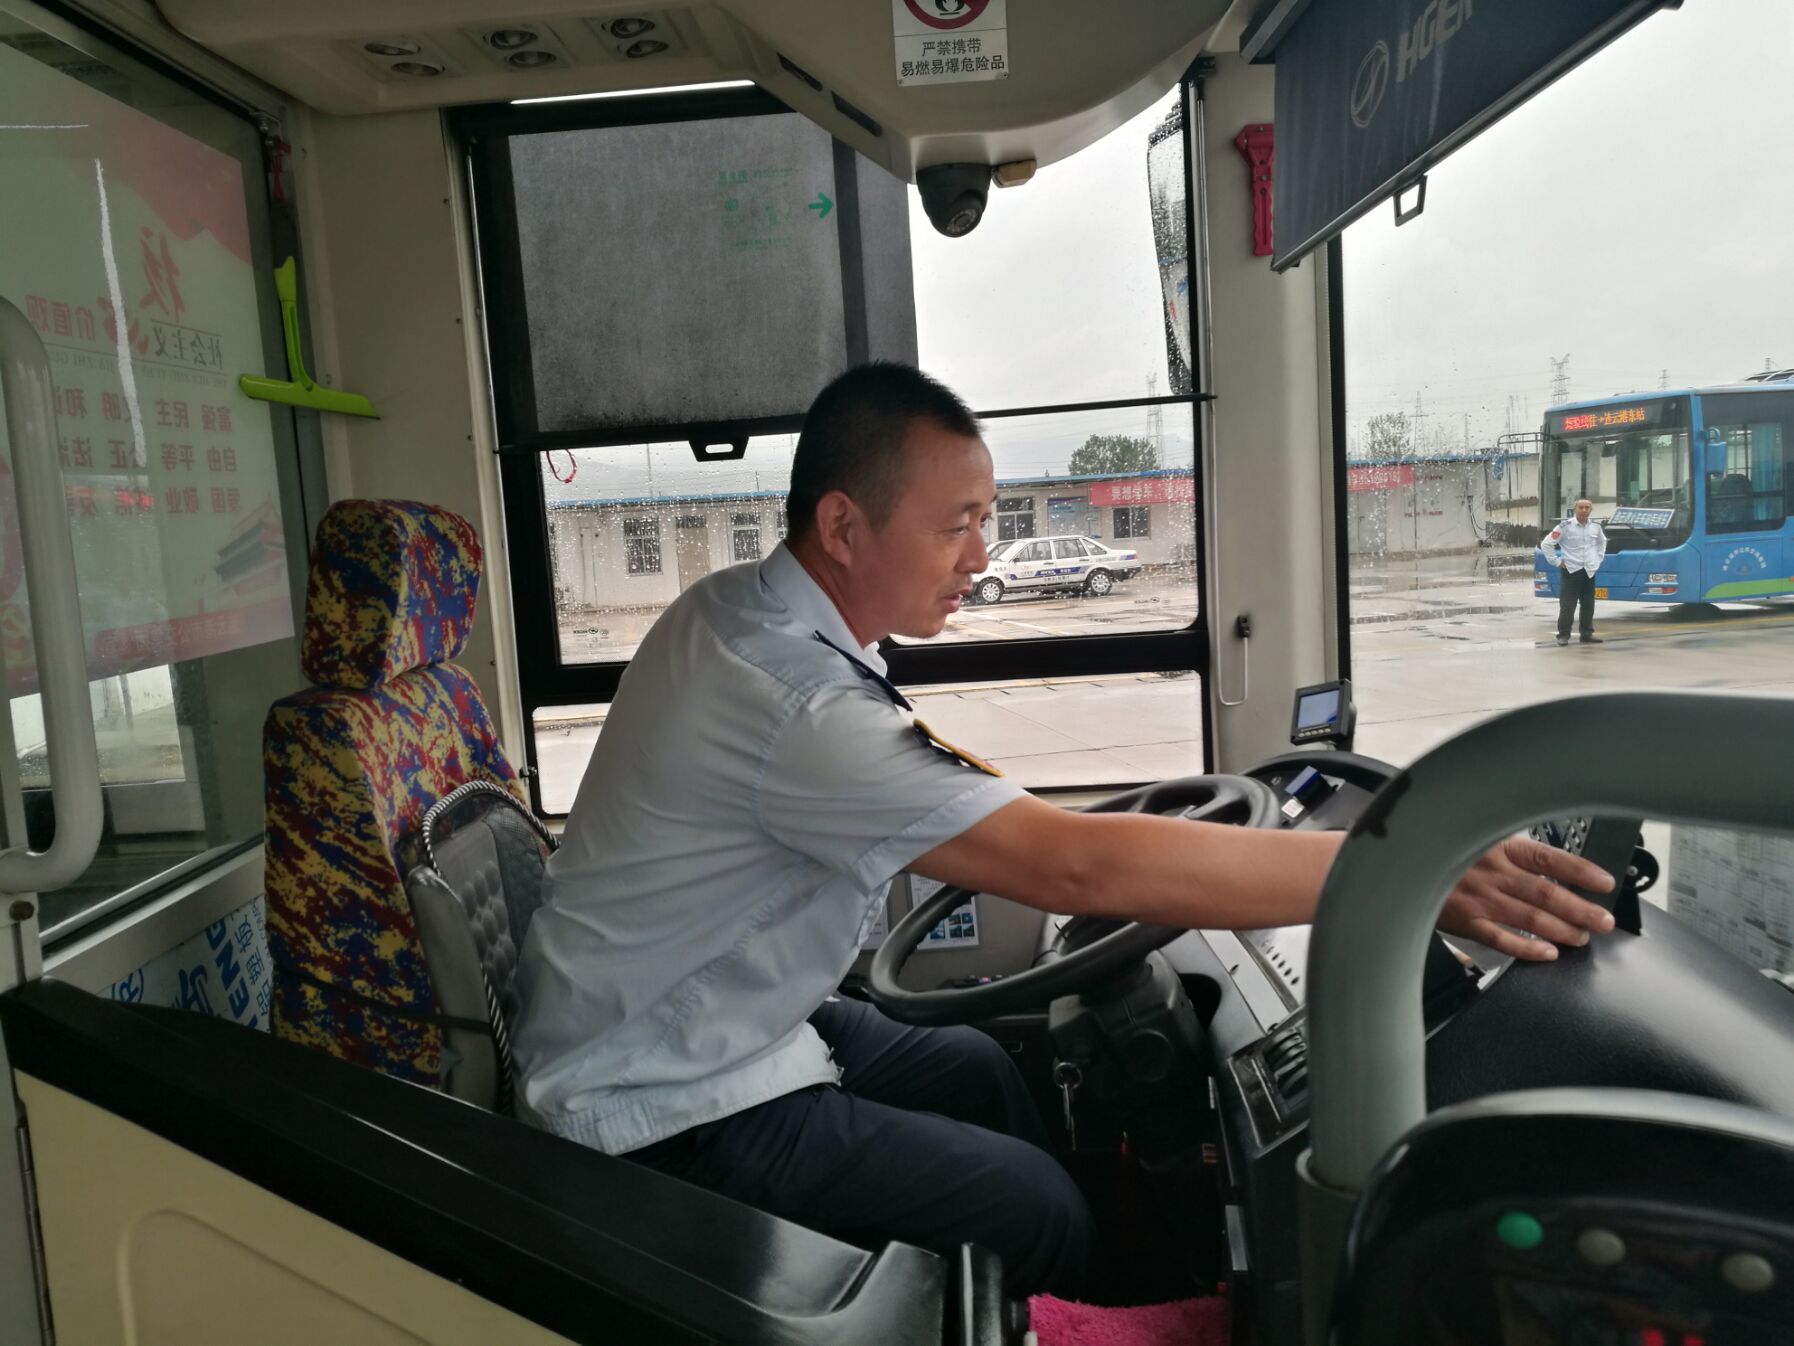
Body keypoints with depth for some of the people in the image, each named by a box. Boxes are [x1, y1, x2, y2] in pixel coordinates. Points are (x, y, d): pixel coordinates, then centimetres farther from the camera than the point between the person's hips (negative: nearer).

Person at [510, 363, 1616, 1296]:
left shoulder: (736, 607, -2)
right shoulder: (794, 699, -32)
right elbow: (1078, 869, -36)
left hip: (701, 1025, 9)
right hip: (667, 1114, -9)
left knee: (981, 1071, 16)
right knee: (1034, 1210, -9)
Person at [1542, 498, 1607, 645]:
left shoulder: (1595, 526, 7)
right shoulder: (1565, 526, -11)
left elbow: (1602, 541, 28)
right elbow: (1546, 544, -10)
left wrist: (1599, 558, 17)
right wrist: (1556, 561, -9)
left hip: (1590, 571, 5)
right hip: (1571, 570, -5)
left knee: (1588, 605, 10)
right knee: (1567, 606, -5)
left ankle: (1587, 634, 19)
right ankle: (1563, 635, 2)